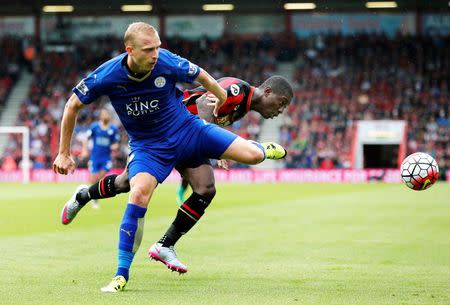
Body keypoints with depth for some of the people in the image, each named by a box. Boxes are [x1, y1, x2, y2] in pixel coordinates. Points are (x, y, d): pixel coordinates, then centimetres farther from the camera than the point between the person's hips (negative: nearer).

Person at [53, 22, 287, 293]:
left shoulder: (167, 62, -22)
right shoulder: (106, 76, -22)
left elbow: (201, 76, -1)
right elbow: (72, 106, -7)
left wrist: (222, 99, 16)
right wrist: (64, 153, -3)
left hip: (187, 129, 1)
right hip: (148, 146, -1)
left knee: (252, 155, -9)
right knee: (139, 194, -28)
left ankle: (264, 148, 35)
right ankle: (121, 275, -16)